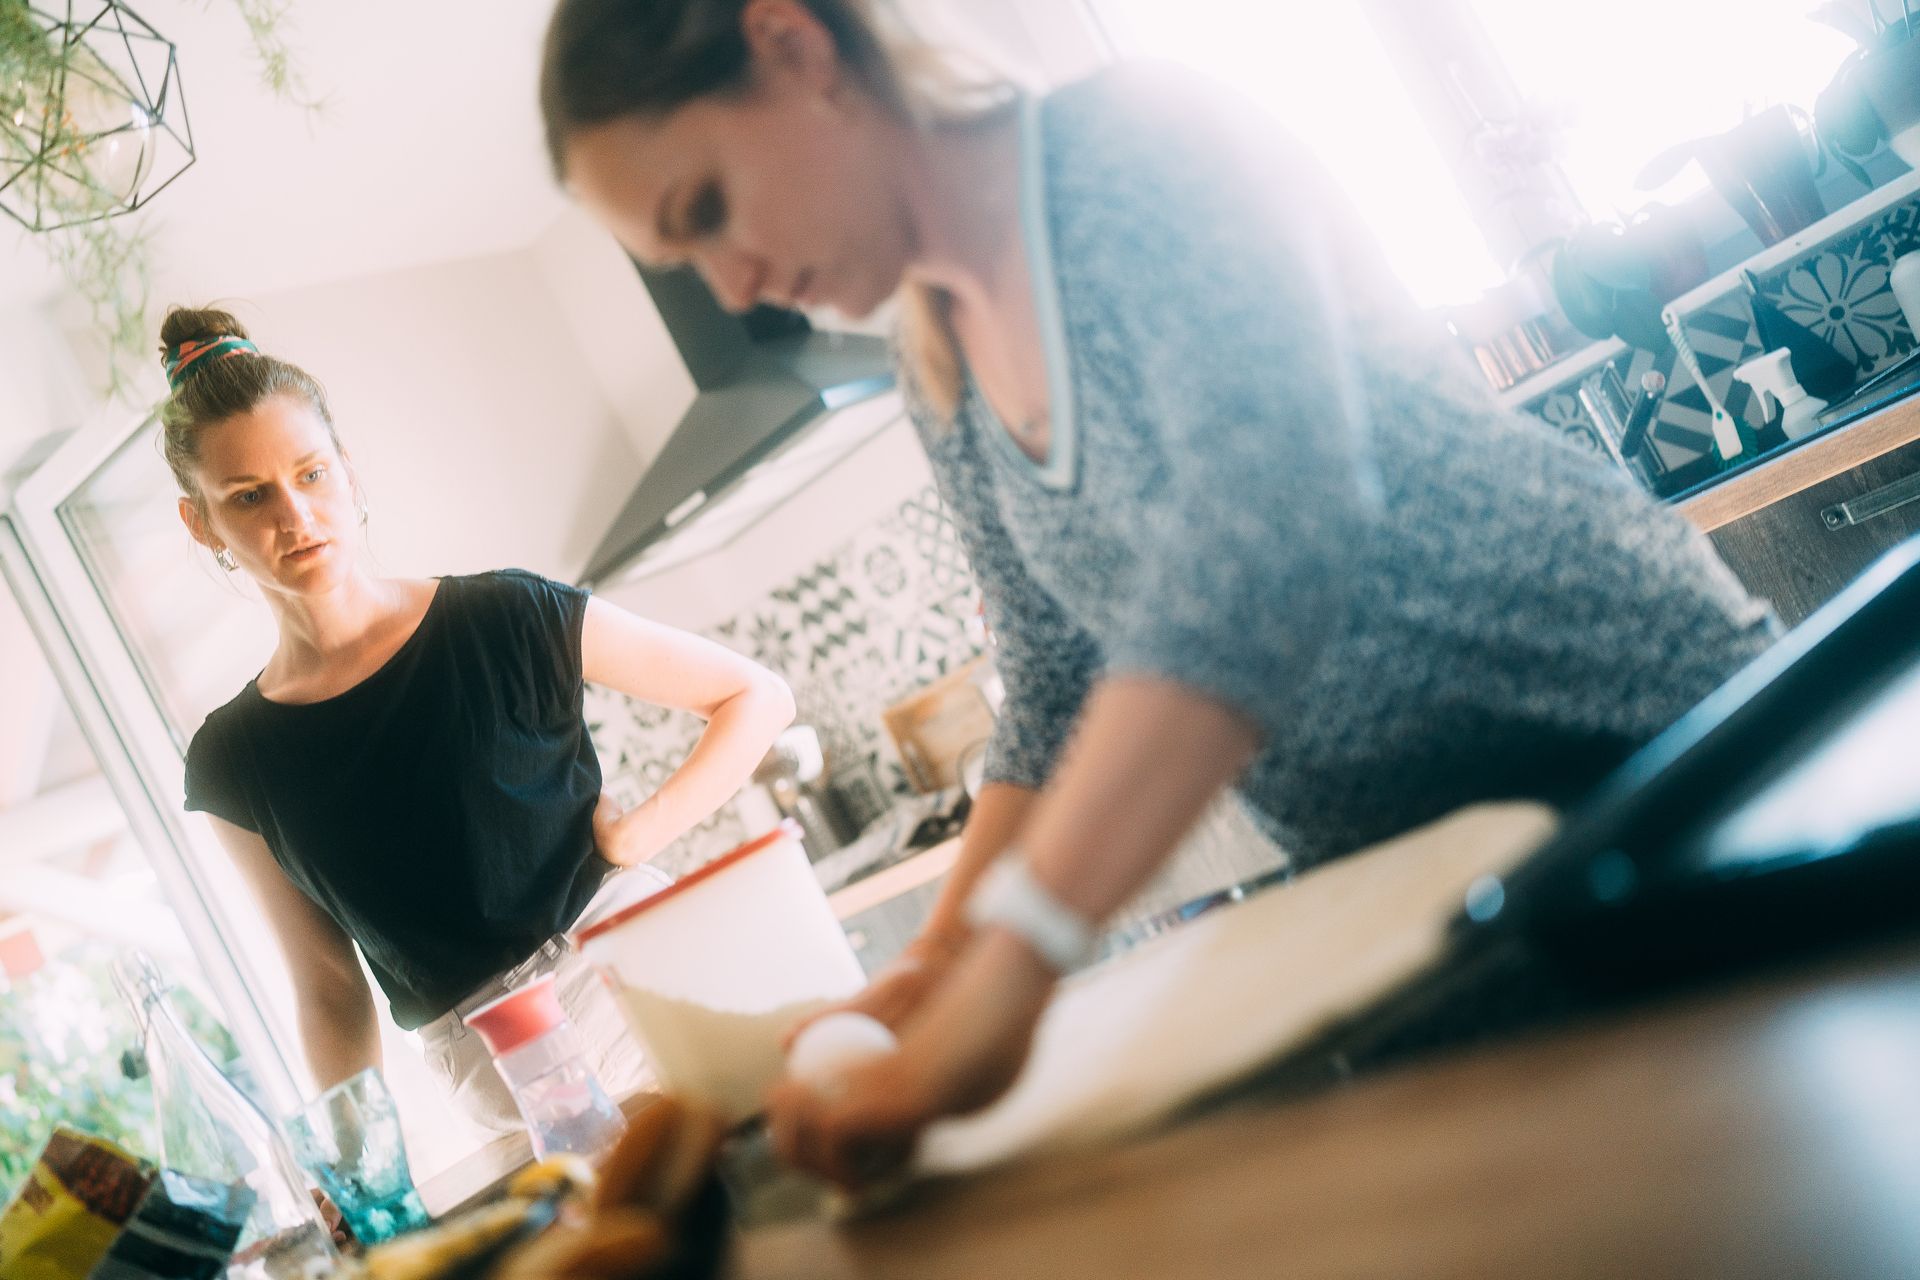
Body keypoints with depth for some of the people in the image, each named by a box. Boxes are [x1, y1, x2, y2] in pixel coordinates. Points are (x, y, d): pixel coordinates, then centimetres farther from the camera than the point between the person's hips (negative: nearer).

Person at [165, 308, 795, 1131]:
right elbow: (328, 988, 9)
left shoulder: (506, 623, -5)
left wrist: (635, 835, -8)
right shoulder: (232, 764, 3)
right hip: (501, 1101, 1)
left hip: (639, 993, 0)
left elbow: (758, 699, 1)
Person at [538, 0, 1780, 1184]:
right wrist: (945, 957, -4)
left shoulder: (1145, 143, -20)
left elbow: (1276, 520, -35)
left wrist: (1014, 957, -42)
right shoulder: (946, 389, 4)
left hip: (1647, 732, -6)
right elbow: (1060, 692, 11)